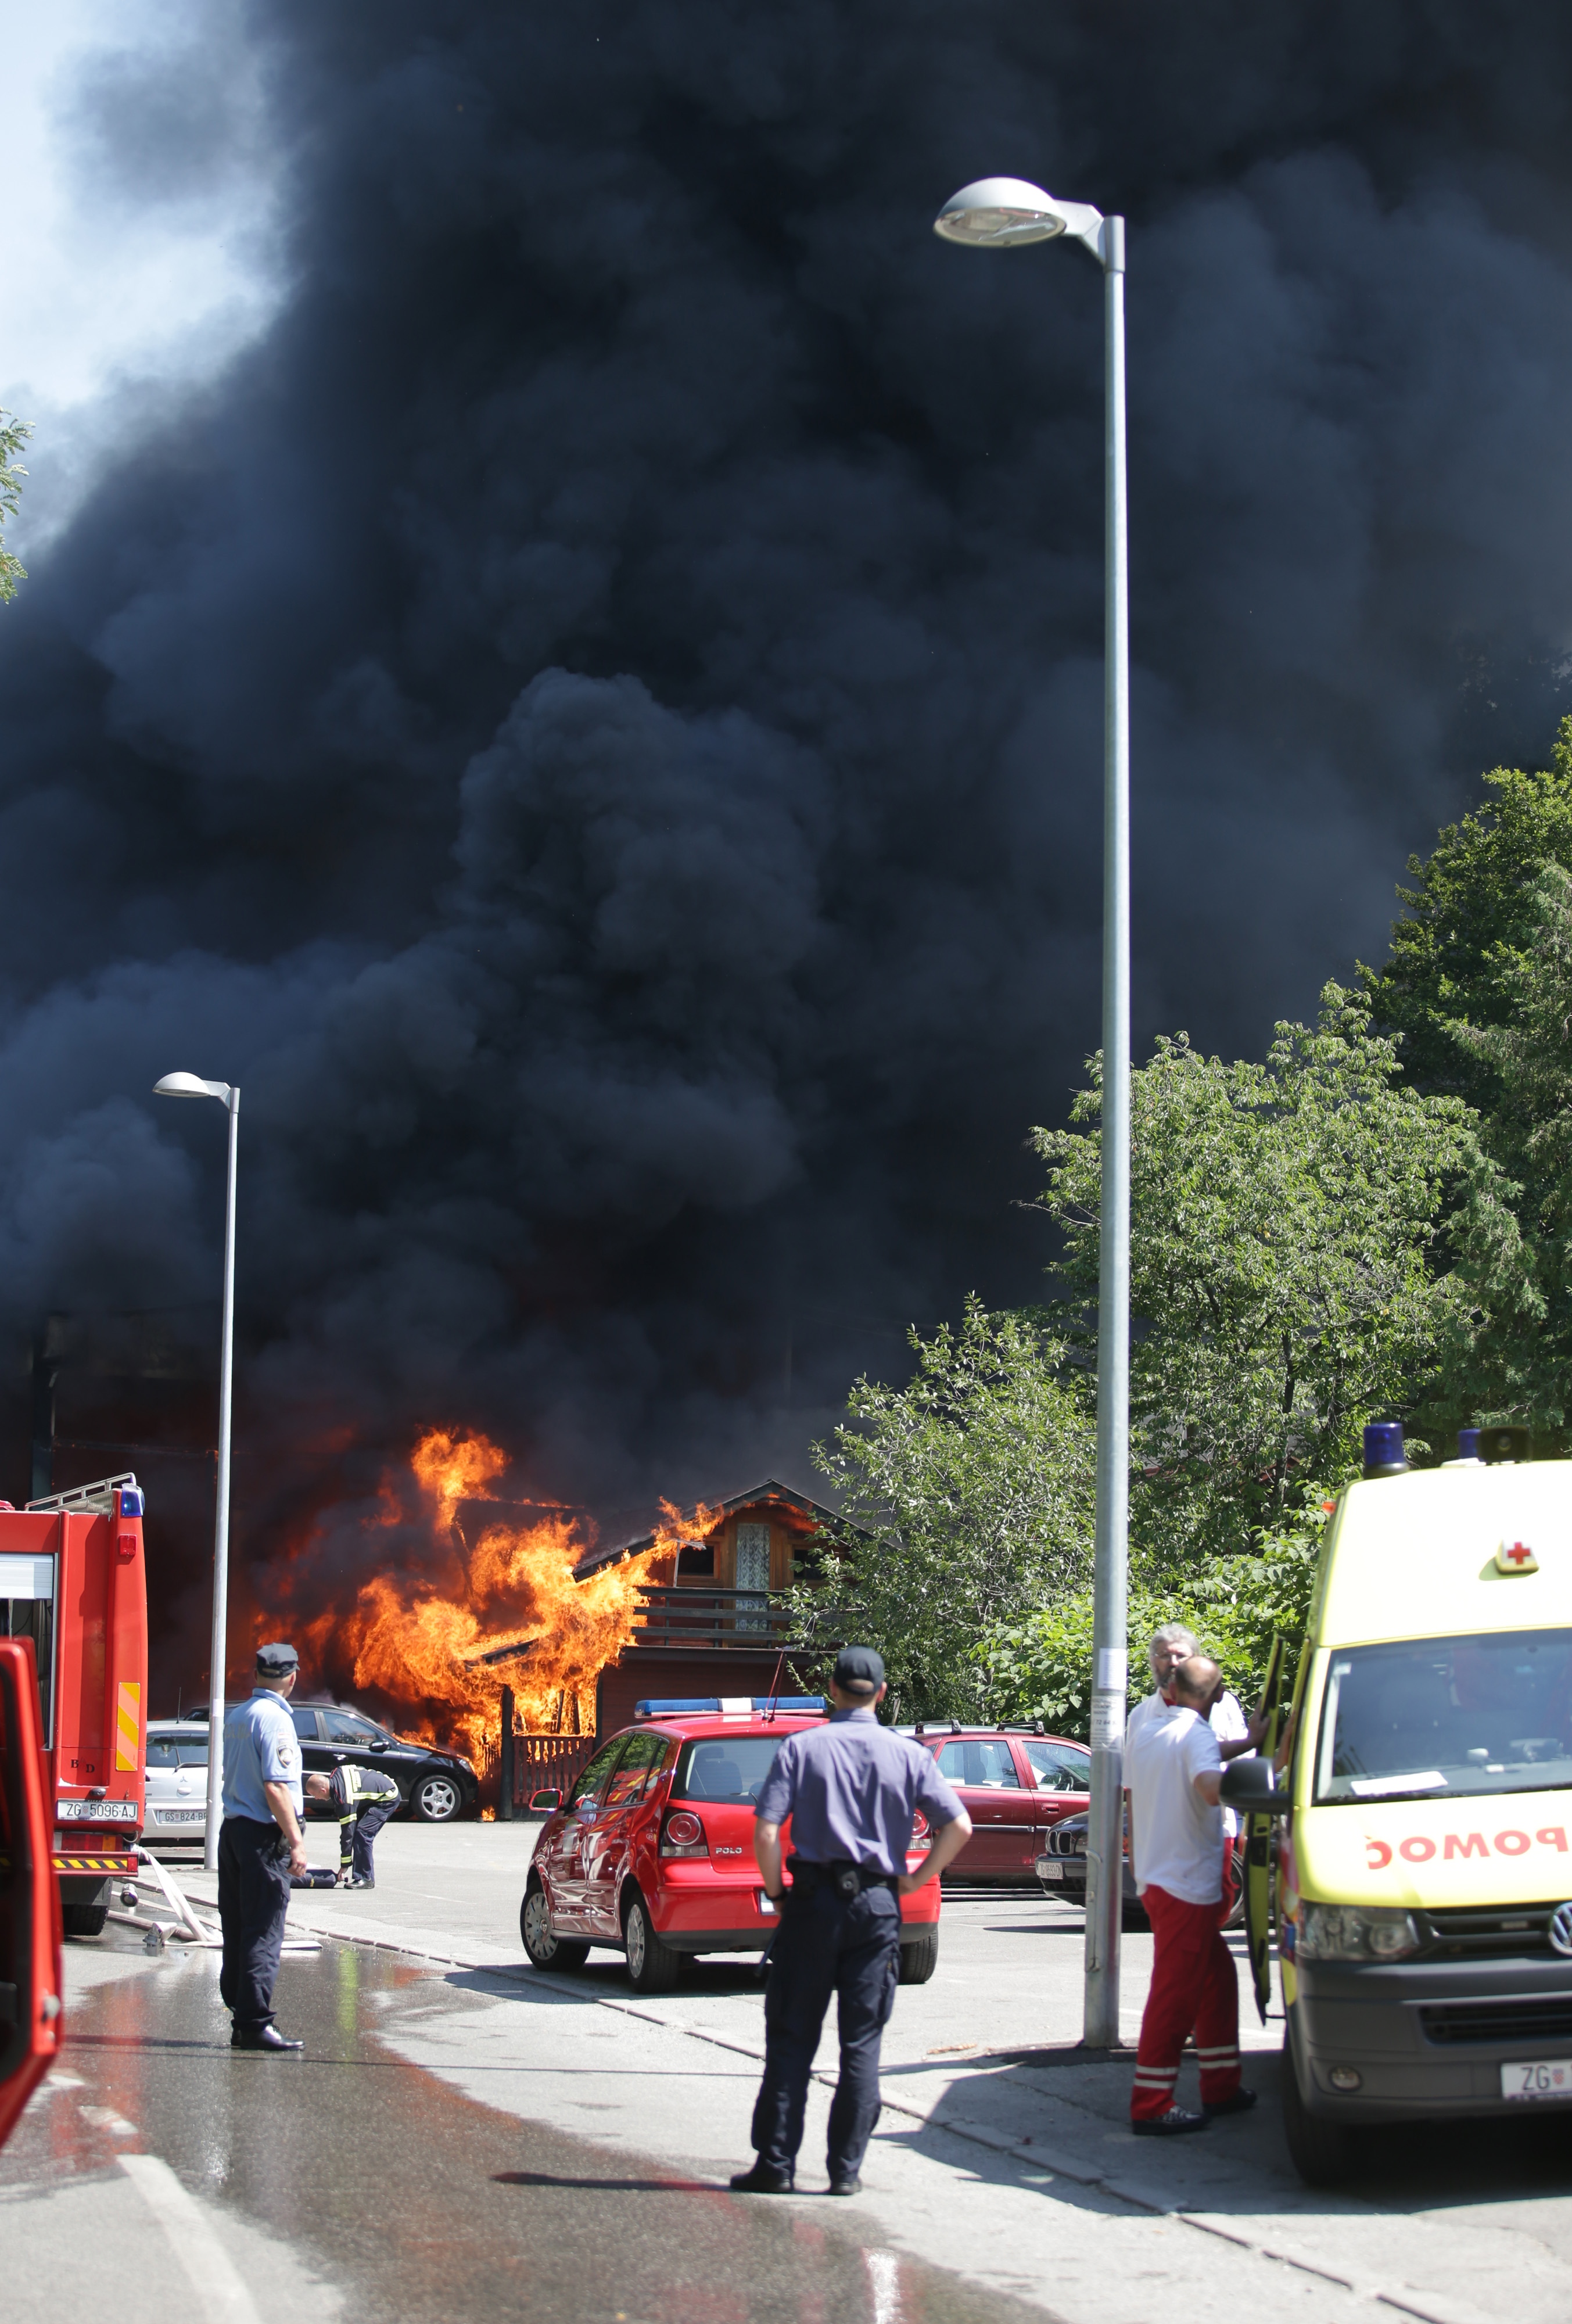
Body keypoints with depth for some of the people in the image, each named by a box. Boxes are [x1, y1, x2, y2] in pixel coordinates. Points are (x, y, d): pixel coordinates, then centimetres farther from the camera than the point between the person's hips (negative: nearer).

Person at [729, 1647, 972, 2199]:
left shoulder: (801, 1748, -2)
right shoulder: (907, 1755, 2)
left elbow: (765, 1831, -11)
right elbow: (959, 1827, -3)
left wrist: (777, 1893, 1)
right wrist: (911, 1882, 5)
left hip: (813, 1902, -1)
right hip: (877, 1905, 1)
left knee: (791, 2037, 6)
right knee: (861, 2043, 6)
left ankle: (776, 2163, 5)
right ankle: (846, 2170, 6)